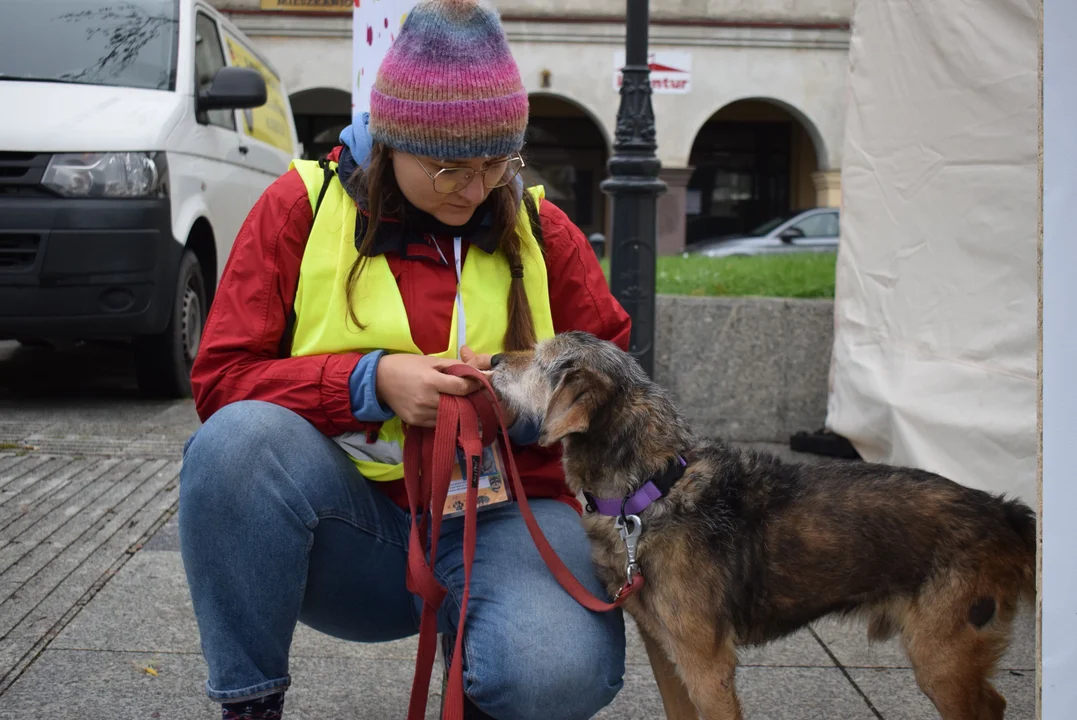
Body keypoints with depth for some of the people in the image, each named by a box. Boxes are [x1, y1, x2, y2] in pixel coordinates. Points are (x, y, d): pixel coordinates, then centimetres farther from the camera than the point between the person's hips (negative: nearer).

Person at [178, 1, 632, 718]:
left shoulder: (541, 229, 5)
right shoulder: (303, 205, -1)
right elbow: (220, 380, -5)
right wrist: (371, 381, -20)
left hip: (497, 515, 0)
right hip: (350, 518, 0)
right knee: (242, 436, -32)